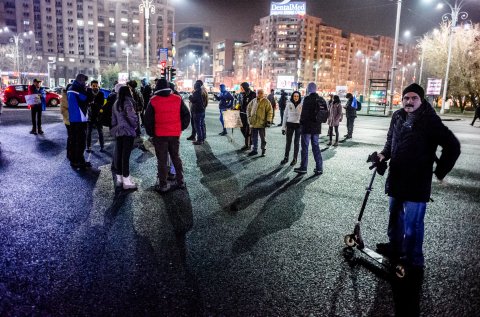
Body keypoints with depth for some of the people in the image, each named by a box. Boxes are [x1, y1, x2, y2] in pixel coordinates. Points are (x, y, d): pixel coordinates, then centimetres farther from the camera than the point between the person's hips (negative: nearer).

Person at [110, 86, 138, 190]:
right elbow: (132, 117, -20)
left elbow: (113, 119, 15)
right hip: (128, 132, -7)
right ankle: (126, 181, -2)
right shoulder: (127, 103, -12)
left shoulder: (115, 104, 11)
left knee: (118, 155, 12)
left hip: (118, 132, 7)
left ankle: (119, 178, 20)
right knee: (126, 156, -6)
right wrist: (135, 126, -2)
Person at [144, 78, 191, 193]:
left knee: (162, 160, 5)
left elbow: (148, 119, -4)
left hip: (160, 135, -3)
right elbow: (186, 115, 4)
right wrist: (181, 128, 12)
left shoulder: (153, 101, -6)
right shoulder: (178, 99, 0)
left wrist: (151, 133, 8)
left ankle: (163, 185, 9)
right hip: (175, 134, 3)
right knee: (176, 157, 17)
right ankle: (180, 181, 21)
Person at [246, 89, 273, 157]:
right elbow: (248, 108, 21)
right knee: (254, 137, 13)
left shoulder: (266, 102, -6)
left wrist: (268, 120, -14)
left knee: (262, 137, 5)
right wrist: (249, 116, 13)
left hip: (261, 123, -5)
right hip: (253, 123, 5)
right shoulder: (253, 101, 9)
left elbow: (269, 111, -8)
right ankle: (254, 150, 25)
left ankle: (263, 150, 18)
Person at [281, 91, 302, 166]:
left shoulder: (302, 105, -3)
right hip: (290, 124, 1)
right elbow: (285, 115, 6)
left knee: (296, 142, 8)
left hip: (298, 125, -1)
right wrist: (283, 127, 4)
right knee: (288, 142, 6)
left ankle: (295, 159, 16)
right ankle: (286, 158, 18)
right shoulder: (289, 104, 1)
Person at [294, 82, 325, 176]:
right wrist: (318, 122, 17)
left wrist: (301, 124, -4)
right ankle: (319, 167, 13)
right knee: (316, 146, 12)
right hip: (316, 127, 6)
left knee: (305, 147, 2)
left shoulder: (307, 99, -13)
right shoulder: (322, 100, 7)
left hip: (307, 127, -6)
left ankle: (303, 167, 7)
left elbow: (304, 113, -14)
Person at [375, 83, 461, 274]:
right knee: (395, 217, 22)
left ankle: (414, 262, 12)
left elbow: (453, 147, -10)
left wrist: (439, 172, -8)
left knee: (412, 224, -4)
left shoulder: (430, 121, -14)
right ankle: (395, 248, 41)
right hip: (396, 180, 7)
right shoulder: (397, 117, 3)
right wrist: (384, 154, 1)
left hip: (417, 183, -7)